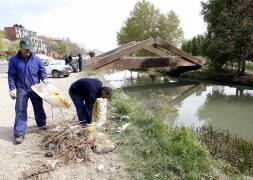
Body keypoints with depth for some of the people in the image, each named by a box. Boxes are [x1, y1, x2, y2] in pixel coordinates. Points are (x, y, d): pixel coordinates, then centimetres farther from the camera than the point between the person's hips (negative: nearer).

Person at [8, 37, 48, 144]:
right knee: (20, 110, -4)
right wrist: (12, 88, -11)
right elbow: (11, 75, -4)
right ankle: (19, 133, 0)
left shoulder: (36, 59, -3)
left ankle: (42, 124, 37)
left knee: (38, 107, 15)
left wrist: (44, 78, -15)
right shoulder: (14, 60, -6)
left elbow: (42, 71, 6)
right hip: (21, 89, -2)